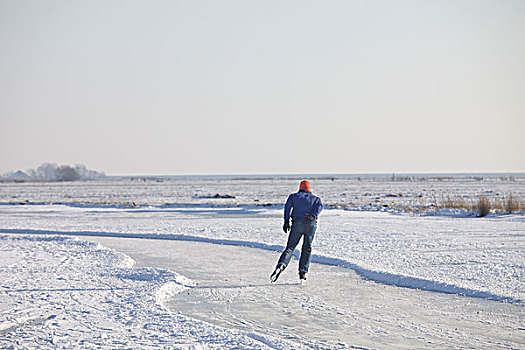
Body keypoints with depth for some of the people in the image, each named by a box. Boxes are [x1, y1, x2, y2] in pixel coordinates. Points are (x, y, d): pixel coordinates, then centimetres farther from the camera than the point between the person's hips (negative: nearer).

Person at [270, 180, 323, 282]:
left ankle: (281, 266, -25)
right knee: (307, 248, 16)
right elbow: (320, 206, 0)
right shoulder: (315, 198, 22)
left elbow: (287, 206, 1)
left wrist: (286, 221, -7)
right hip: (311, 224, 1)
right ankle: (303, 272, 10)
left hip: (297, 223, -1)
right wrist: (313, 215, -15)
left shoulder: (293, 196, 19)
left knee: (290, 248, -1)